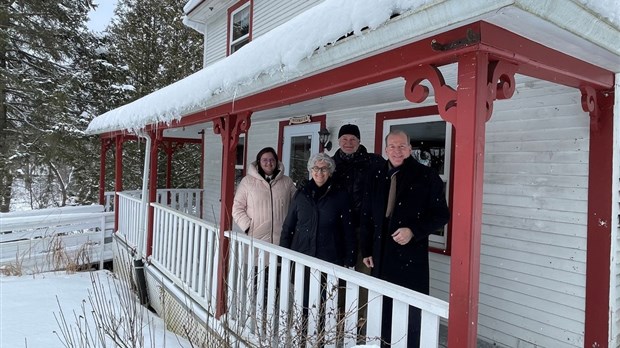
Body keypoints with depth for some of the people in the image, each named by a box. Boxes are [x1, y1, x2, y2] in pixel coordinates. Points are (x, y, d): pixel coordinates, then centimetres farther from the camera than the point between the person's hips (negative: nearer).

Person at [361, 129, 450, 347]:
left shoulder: (426, 176, -5)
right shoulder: (377, 177, 9)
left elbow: (441, 215, -3)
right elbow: (367, 216, 13)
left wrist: (414, 231, -17)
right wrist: (367, 250, 11)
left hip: (411, 255, -4)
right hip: (381, 254, 4)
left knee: (410, 311, 1)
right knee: (384, 308, 12)